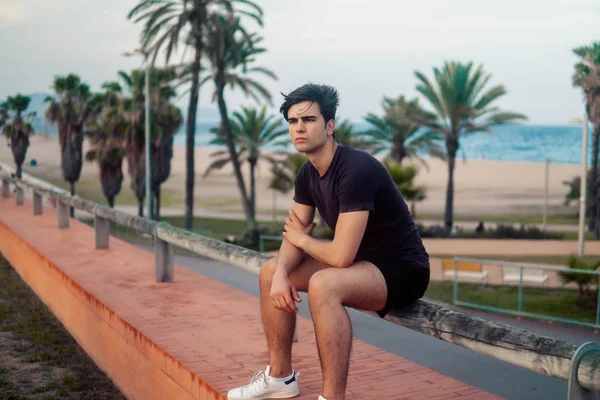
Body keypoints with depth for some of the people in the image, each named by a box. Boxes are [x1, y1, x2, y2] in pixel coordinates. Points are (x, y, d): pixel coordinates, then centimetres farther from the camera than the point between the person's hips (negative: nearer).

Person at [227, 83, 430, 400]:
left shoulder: (356, 170, -28)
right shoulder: (307, 174, 1)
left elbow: (341, 255, -32)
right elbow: (295, 236, 5)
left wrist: (302, 238, -10)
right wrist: (281, 274, -18)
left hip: (401, 268, -9)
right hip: (360, 260, 9)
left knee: (323, 285, -36)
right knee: (270, 271, 8)